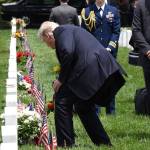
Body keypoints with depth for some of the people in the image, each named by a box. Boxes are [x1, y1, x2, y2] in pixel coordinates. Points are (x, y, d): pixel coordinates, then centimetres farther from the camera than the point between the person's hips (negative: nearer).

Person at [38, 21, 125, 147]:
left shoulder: (61, 31, 2)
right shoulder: (71, 30, 32)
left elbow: (68, 52, -16)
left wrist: (61, 79, -8)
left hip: (88, 70, -10)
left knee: (62, 102, 1)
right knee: (84, 107, 23)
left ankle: (66, 144, 4)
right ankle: (104, 143, 27)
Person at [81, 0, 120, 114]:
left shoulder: (114, 11, 7)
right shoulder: (87, 12, 4)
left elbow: (116, 31, 3)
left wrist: (109, 48, -8)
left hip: (109, 52, 1)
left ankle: (111, 110, 17)